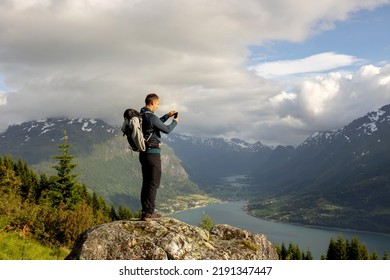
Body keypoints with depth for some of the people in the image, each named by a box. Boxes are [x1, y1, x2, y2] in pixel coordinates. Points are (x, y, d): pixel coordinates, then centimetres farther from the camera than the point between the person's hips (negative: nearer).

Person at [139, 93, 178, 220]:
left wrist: (167, 116, 24)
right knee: (153, 183, -3)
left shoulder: (141, 116, 11)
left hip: (143, 153, 9)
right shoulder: (151, 117, -18)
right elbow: (166, 130, -12)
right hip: (153, 154, -9)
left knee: (146, 183, 13)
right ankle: (149, 213, -3)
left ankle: (145, 212, 16)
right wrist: (175, 122, 6)